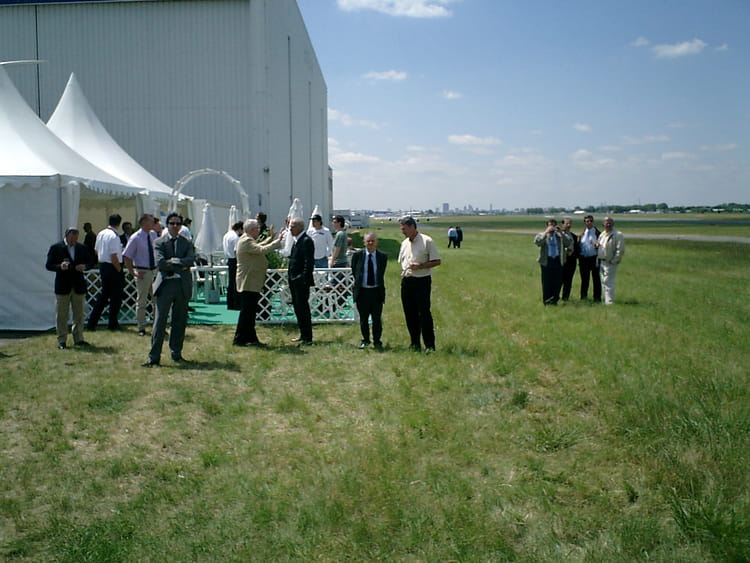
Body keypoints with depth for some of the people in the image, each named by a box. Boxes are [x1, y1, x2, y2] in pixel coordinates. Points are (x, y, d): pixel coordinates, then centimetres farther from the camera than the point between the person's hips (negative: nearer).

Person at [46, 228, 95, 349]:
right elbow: (48, 265, -3)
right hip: (63, 287, -3)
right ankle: (62, 341, 9)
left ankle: (78, 339, 17)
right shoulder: (56, 248, -2)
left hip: (79, 286, 3)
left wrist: (85, 266, -9)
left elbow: (91, 261, 12)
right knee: (62, 315, 2)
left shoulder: (82, 248, 7)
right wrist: (59, 267, -22)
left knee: (79, 314, 8)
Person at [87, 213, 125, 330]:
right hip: (113, 268, -8)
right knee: (116, 296, 4)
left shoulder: (101, 233, 8)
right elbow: (114, 257, -21)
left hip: (102, 265, 8)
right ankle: (113, 324, 12)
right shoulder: (114, 236, -19)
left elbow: (97, 251, 17)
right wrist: (120, 270, -11)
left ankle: (92, 322, 15)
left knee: (104, 294, 17)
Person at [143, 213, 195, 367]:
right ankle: (154, 357, -3)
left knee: (180, 322, 8)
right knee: (160, 321, -5)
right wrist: (180, 266, -10)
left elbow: (191, 260, -6)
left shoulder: (187, 243, 12)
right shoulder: (159, 242, 4)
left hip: (183, 286, 3)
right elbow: (160, 263, -10)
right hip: (165, 285, -3)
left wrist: (173, 261, -14)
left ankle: (176, 353, 19)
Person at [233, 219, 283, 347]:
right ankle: (239, 339, 0)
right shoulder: (246, 241, -18)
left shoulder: (247, 239, 15)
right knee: (246, 311, -5)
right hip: (249, 283, -11)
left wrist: (270, 238, 25)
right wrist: (277, 241, -22)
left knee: (250, 312, 14)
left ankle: (251, 338, 20)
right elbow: (262, 250, -29)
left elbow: (259, 247, 30)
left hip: (252, 283, 11)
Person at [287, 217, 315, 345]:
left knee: (303, 309, -6)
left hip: (301, 282, -10)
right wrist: (291, 279, 15)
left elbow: (309, 262, -19)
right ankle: (303, 335, 25)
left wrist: (304, 280, -23)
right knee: (297, 308, 15)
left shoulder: (306, 241, -14)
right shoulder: (296, 241, 16)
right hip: (294, 281, 10)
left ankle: (307, 338, 0)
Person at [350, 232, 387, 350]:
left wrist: (378, 284, 11)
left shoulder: (382, 256, 0)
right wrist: (360, 281, 12)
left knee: (377, 318, 3)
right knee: (363, 318, 10)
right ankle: (365, 340, 25)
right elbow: (354, 272, 10)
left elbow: (381, 273, 11)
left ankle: (377, 341, 16)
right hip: (362, 291, 0)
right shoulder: (357, 255, -2)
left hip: (377, 291, 0)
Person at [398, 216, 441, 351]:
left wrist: (420, 266, -19)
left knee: (424, 313, -7)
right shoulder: (404, 244, 14)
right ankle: (415, 344, 17)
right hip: (406, 281, 7)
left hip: (422, 281, -7)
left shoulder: (427, 241, -7)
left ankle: (430, 345, -1)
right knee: (410, 314, 8)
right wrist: (403, 274, 11)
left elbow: (437, 261, -9)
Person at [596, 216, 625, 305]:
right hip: (602, 261, 8)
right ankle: (606, 300, 23)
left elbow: (620, 250, -15)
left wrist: (613, 261, -17)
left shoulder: (618, 235, -11)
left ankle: (609, 301, -3)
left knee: (608, 282, -8)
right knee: (604, 282, 13)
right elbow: (598, 245, 28)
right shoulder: (602, 234, 15)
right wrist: (597, 245, 3)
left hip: (610, 263, -8)